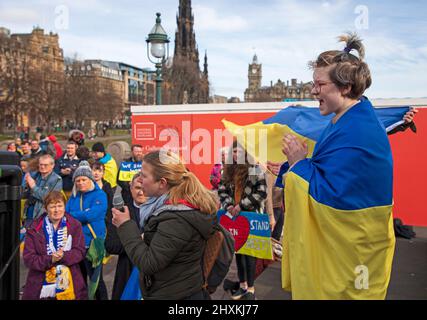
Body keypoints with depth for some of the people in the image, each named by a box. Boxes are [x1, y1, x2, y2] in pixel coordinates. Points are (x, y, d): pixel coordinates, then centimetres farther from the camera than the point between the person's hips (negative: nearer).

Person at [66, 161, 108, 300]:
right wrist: (81, 216, -17)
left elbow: (91, 215, -20)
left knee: (95, 280, 0)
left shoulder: (100, 195, -8)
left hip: (93, 244, -6)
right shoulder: (74, 197, 12)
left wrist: (71, 216, -7)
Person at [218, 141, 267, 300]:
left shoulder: (256, 169, -7)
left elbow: (261, 192, -13)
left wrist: (241, 206, -16)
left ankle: (251, 289, 13)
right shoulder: (228, 170, 8)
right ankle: (242, 286, 26)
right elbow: (222, 190, 8)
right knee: (238, 250, 12)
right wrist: (228, 205, -10)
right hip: (234, 216, 5)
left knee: (250, 251, 1)